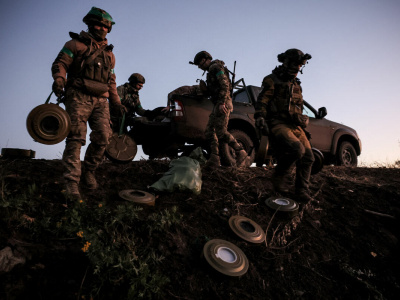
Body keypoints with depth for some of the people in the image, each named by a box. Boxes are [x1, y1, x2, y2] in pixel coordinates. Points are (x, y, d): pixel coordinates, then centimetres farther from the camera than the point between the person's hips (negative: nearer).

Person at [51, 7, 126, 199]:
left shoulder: (109, 53, 25)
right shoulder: (77, 43, 11)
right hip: (78, 96, -4)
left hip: (100, 100, 5)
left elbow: (111, 82, 27)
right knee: (76, 137, -14)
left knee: (103, 137, -9)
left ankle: (89, 172, 11)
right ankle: (72, 182, -15)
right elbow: (60, 62, 0)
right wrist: (59, 78, -21)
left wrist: (116, 103, 19)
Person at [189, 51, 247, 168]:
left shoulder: (215, 67, -6)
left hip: (223, 104, -10)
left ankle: (240, 152, -3)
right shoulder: (211, 70, 26)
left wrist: (222, 103, -25)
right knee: (209, 131, 3)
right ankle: (214, 159, 1)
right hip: (218, 105, 10)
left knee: (221, 132, -15)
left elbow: (225, 85, -18)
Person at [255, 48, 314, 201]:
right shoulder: (272, 80, 4)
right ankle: (279, 177, -9)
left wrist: (303, 126, 29)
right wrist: (260, 116, -22)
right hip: (278, 123, -7)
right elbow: (262, 100, -6)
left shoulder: (296, 85, 26)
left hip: (295, 125, 8)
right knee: (296, 149, -29)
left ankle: (302, 189, 11)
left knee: (308, 157, -1)